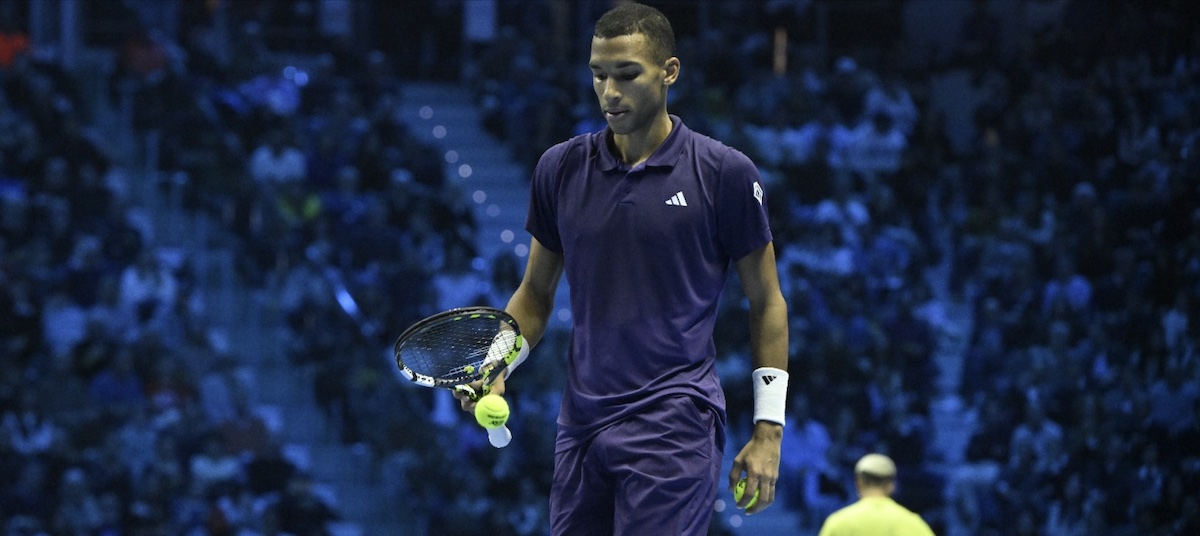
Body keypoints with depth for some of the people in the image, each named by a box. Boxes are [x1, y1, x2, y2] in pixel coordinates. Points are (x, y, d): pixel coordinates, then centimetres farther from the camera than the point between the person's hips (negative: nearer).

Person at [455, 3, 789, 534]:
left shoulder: (724, 172, -2)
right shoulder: (561, 167, 8)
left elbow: (766, 302, 4)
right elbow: (535, 294, 18)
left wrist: (768, 429, 0)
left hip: (674, 428, -4)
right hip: (581, 425, 4)